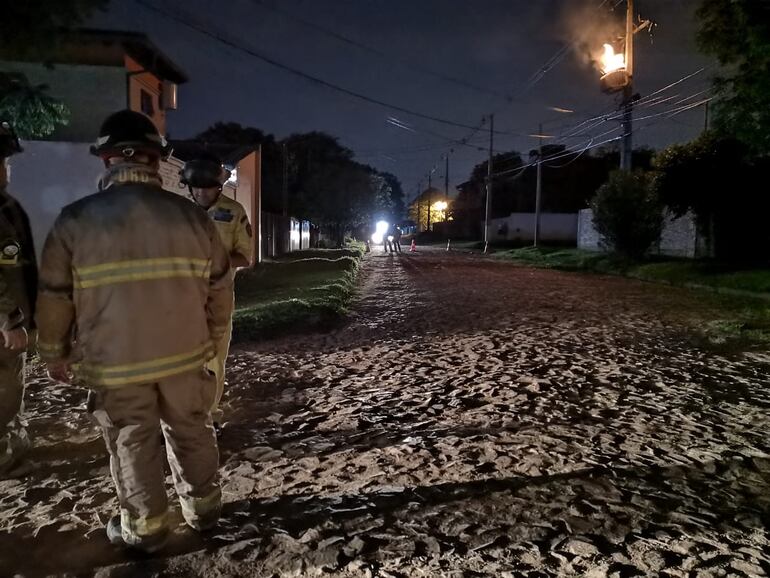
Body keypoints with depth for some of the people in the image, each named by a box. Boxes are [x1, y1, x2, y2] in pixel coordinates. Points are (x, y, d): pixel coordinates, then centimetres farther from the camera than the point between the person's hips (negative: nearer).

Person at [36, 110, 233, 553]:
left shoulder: (76, 220, -10)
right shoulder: (193, 216, -6)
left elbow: (54, 298, -3)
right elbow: (220, 288, 1)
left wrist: (55, 355, 13)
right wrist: (212, 340, 16)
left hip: (115, 364, -2)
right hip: (185, 356, 2)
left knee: (133, 446, 15)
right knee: (192, 433, 20)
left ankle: (145, 528, 31)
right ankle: (203, 508, 37)